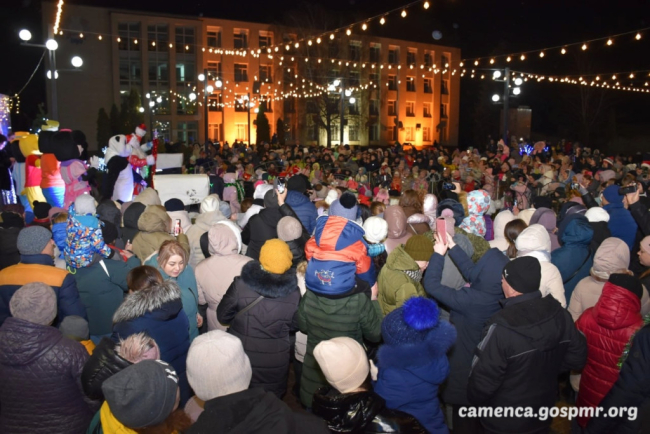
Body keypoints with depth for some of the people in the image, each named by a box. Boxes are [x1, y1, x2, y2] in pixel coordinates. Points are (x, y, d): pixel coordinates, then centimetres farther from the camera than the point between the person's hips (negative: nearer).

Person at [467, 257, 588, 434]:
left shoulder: (501, 328, -34)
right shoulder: (559, 314, -14)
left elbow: (482, 381, -26)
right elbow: (577, 357, 1)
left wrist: (474, 400, -6)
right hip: (543, 412, 5)